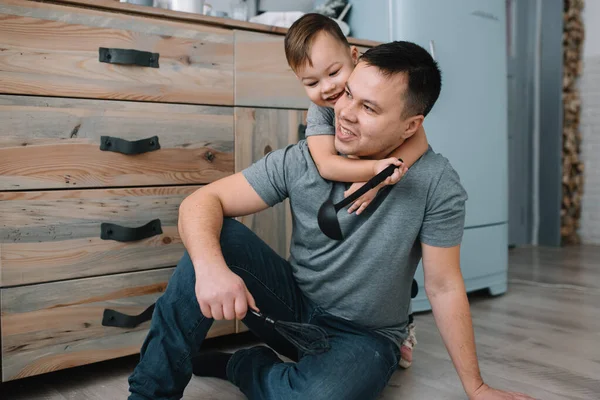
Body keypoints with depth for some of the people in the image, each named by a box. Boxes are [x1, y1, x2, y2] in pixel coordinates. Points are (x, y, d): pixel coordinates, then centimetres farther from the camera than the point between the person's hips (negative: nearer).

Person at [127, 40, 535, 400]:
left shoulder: (435, 182, -20)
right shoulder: (301, 160, -15)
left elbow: (444, 287, -12)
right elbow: (202, 202, -17)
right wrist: (210, 266, -39)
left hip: (363, 337, -1)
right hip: (294, 304, 2)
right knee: (215, 236, -24)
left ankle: (235, 365, -1)